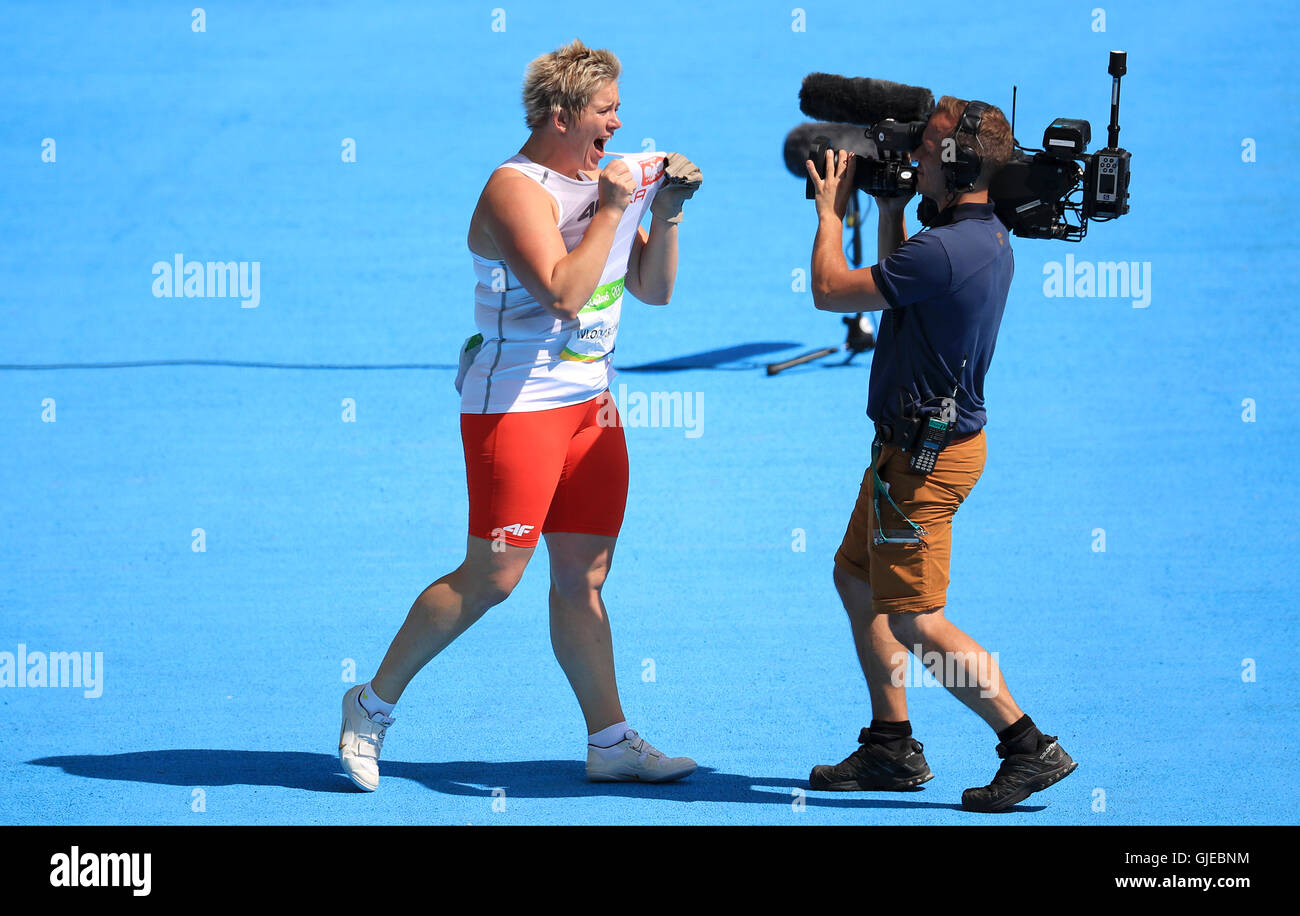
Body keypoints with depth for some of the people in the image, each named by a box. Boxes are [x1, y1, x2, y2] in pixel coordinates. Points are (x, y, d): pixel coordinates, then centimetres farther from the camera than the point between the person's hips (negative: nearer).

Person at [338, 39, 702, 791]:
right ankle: (374, 704, 5)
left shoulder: (595, 179, 11)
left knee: (583, 577, 8)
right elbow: (563, 293, -27)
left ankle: (611, 741, 9)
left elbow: (654, 290, 15)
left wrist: (665, 214, 1)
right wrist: (611, 210, -21)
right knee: (492, 577, -7)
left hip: (591, 404, 8)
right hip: (517, 406, -8)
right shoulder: (518, 191, -14)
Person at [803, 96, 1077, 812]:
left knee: (912, 620, -7)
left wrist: (832, 210, -4)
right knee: (856, 579, 20)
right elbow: (895, 287, 25)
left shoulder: (945, 251, -26)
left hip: (927, 455, -10)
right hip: (911, 441, 10)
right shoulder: (987, 237, 6)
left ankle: (1032, 749, -8)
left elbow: (831, 290, -19)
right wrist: (888, 206, 18)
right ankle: (891, 747, 25)